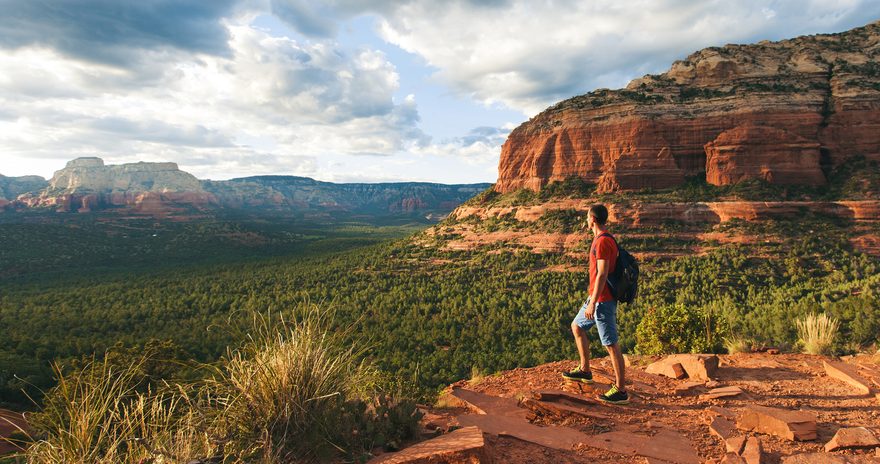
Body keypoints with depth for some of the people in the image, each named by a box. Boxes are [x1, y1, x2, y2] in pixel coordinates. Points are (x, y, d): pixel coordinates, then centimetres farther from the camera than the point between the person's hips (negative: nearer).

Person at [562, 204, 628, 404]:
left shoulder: (603, 242, -20)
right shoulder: (603, 239, 12)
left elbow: (602, 274, -25)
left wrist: (592, 303, -24)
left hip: (602, 301, -11)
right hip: (597, 298, 11)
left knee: (611, 344, -3)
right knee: (577, 326, 21)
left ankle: (620, 390, 7)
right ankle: (584, 370, 31)